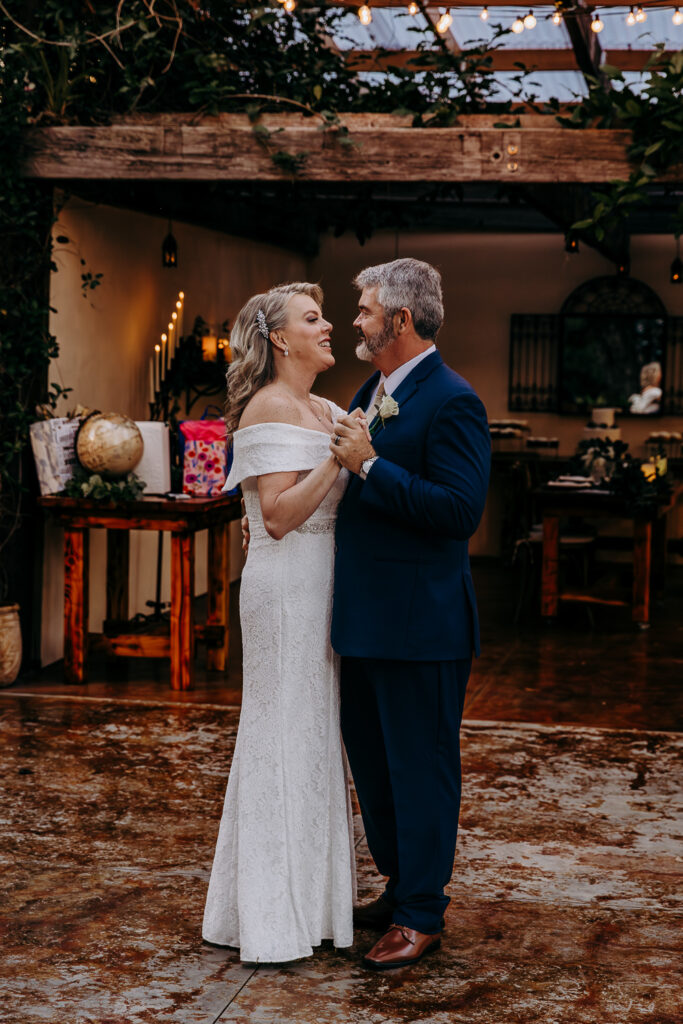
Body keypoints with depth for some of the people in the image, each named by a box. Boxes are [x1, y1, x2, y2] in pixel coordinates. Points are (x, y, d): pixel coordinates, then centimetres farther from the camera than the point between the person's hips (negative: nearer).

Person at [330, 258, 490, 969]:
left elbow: (460, 510, -24)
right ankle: (399, 890, 33)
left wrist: (369, 465, -24)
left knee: (421, 768, 2)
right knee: (373, 762, 18)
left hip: (420, 623, -10)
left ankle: (421, 915, 14)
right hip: (364, 618, 10)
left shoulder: (451, 402, -15)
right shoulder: (372, 391, 13)